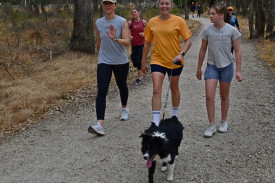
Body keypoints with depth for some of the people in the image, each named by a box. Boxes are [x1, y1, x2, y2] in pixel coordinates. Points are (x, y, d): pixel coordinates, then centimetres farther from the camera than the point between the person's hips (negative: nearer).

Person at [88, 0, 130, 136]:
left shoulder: (122, 22, -7)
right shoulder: (98, 23, 3)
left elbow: (127, 41, -16)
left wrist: (115, 39, -35)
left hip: (121, 62, -1)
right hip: (104, 62, 1)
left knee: (122, 86, 18)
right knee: (101, 91, -14)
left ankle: (124, 109, 48)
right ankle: (99, 124, -22)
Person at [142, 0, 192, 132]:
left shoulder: (179, 21, -7)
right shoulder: (152, 22, 1)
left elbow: (188, 41, -6)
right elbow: (147, 43, 9)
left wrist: (181, 54, -22)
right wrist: (143, 62, 10)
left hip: (175, 61, -1)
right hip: (157, 60, 1)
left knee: (174, 88, 15)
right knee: (156, 90, -8)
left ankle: (174, 116, 37)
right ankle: (155, 123, -6)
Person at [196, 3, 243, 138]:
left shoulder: (232, 31, -9)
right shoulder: (207, 30, -5)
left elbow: (237, 52, -4)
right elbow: (203, 50, 6)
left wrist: (238, 71, -8)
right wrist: (199, 68, 10)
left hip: (226, 66, -1)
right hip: (211, 66, 1)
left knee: (224, 96, 12)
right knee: (209, 96, -9)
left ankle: (224, 122, 30)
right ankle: (211, 125, 4)